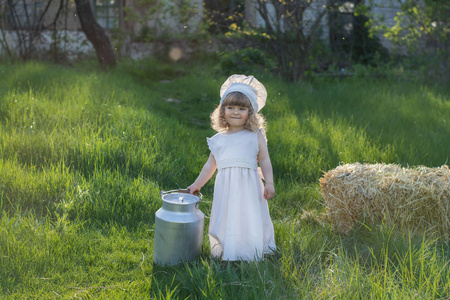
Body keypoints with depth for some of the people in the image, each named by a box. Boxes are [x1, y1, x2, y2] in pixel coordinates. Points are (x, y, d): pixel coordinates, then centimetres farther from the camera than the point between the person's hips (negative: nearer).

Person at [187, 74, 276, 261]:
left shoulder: (256, 136, 7)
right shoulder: (218, 139, 14)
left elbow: (264, 161, 4)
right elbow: (210, 165, 21)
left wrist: (269, 183, -7)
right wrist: (197, 185, 22)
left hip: (249, 187, -2)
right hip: (225, 188, 2)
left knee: (250, 221, -2)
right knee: (226, 223, 3)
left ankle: (252, 255, 11)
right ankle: (225, 254, 15)